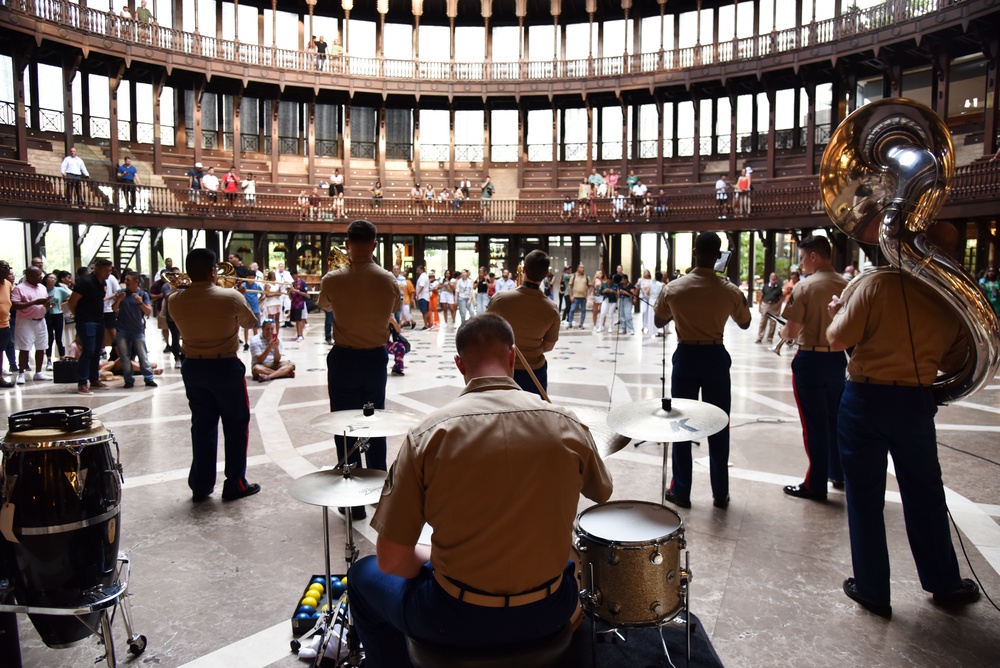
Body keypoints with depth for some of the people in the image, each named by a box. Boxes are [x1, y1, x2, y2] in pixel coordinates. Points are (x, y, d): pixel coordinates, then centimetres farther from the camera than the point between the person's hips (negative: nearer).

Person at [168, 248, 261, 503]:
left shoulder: (175, 300, -7)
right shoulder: (231, 297, -17)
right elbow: (250, 322, 1)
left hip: (192, 367, 4)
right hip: (225, 367, -4)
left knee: (202, 425, 14)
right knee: (236, 424, 9)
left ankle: (201, 486, 20)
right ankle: (235, 484, 13)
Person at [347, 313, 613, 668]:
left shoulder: (428, 434, -15)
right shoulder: (568, 426, -9)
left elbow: (391, 560, -13)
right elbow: (601, 493, 13)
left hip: (456, 622, -2)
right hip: (547, 616, 3)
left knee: (364, 575, 27)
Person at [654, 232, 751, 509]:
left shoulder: (673, 288, -9)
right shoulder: (730, 290, -8)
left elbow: (658, 322, 6)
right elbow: (744, 323, 10)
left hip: (686, 356, 0)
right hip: (715, 357, 0)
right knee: (719, 426, 11)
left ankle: (681, 492, 15)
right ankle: (720, 493, 19)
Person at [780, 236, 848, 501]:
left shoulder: (805, 286, -15)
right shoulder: (846, 285, 1)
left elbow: (791, 331, -17)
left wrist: (782, 331, 4)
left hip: (810, 359, -6)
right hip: (837, 358, 6)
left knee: (814, 422, 3)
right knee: (835, 418, 20)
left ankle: (816, 484, 11)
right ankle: (839, 474, 33)